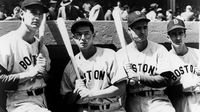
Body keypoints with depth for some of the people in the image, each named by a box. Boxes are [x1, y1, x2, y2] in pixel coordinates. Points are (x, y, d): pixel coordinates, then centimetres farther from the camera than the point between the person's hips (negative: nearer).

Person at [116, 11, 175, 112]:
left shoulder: (159, 50, 5)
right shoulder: (121, 54, 8)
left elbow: (166, 80, -5)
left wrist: (139, 77, -10)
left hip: (156, 99, -1)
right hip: (132, 99, 1)